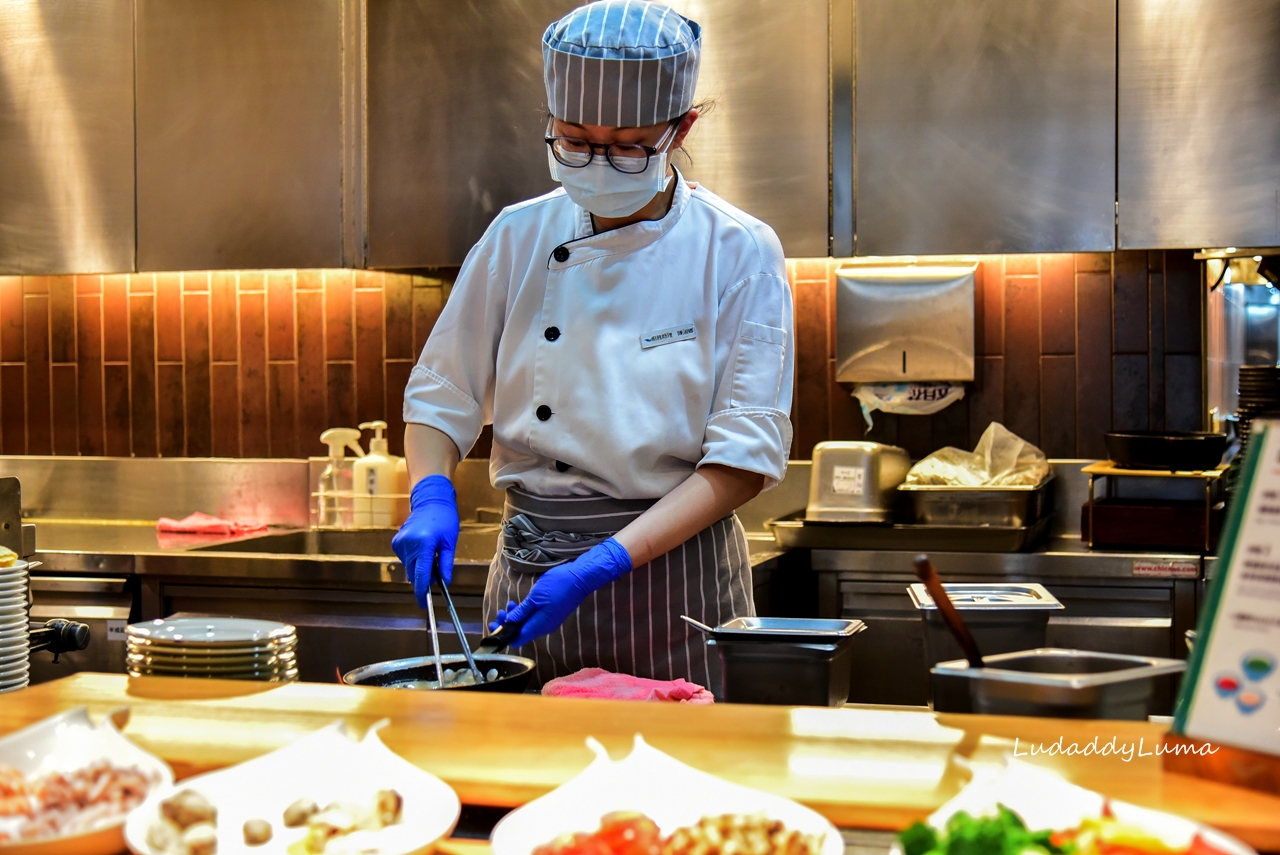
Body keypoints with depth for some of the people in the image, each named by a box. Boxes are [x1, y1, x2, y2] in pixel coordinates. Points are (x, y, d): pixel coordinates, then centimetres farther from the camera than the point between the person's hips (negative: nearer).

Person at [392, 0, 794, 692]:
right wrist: (431, 496, -11)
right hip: (529, 569, 3)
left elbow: (745, 455, -11)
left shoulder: (740, 253, -8)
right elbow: (441, 396, 9)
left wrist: (605, 564, -19)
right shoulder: (518, 237, 1)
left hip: (672, 566, -2)